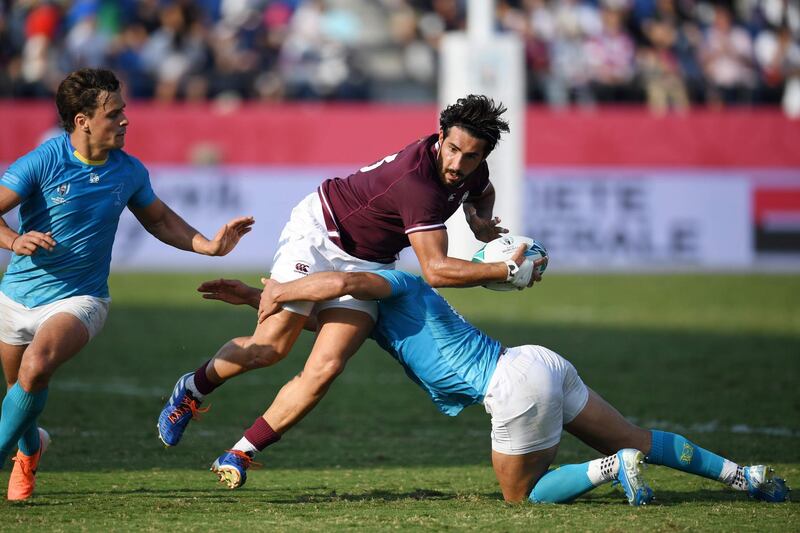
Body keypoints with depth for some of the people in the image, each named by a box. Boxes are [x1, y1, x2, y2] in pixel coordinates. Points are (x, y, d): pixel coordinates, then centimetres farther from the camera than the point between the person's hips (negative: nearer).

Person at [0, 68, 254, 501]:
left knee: (36, 367, -29)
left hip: (78, 299, 0)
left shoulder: (129, 172, -4)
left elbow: (158, 219, 16)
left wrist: (210, 246, 4)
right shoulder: (43, 162, -16)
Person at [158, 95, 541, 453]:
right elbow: (435, 271, -36)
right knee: (269, 348, -11)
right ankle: (192, 389, 20)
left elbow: (483, 192, 20)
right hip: (320, 231, -7)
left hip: (367, 264, 7)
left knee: (326, 367, -11)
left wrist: (481, 221, -3)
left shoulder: (473, 169, -9)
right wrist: (509, 272, -33)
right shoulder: (418, 181, -36)